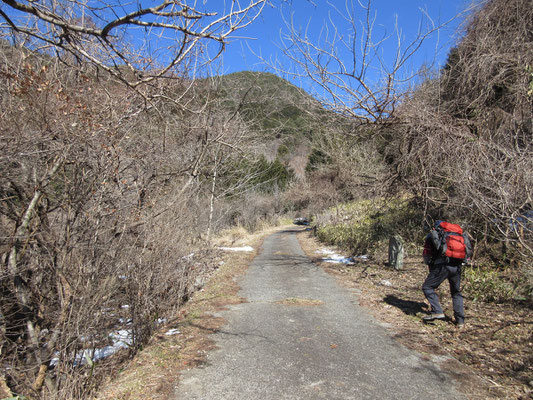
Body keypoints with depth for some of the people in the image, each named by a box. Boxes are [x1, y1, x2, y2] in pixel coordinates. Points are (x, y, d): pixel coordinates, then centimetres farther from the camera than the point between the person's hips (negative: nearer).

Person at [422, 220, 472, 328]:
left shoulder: (434, 233, 14)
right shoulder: (462, 235, 25)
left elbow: (427, 254, 9)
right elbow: (469, 252, 17)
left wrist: (430, 265, 21)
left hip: (442, 265, -4)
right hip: (457, 267, 5)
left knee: (427, 287, 7)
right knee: (456, 293, 21)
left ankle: (437, 312, -5)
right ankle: (460, 320, 18)